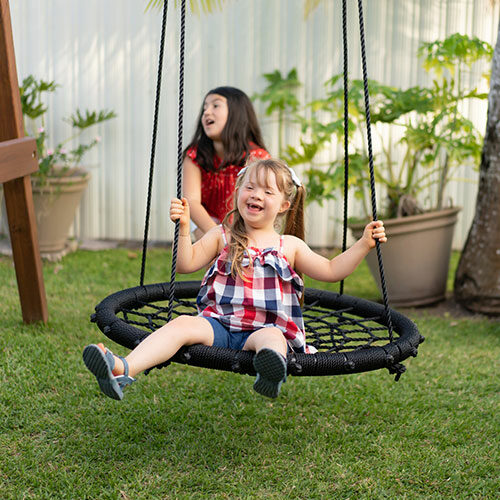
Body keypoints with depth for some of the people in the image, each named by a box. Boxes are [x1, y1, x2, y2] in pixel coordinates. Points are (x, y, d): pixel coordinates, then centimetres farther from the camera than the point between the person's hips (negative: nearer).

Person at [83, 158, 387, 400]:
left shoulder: (290, 246, 15)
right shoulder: (223, 236, 14)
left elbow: (331, 271, 17)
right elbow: (187, 264, 9)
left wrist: (364, 244, 9)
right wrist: (184, 227, -4)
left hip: (265, 330, -1)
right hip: (219, 325, 1)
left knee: (272, 337, -37)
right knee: (183, 324, -29)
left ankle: (272, 372, -74)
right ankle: (123, 370, -48)